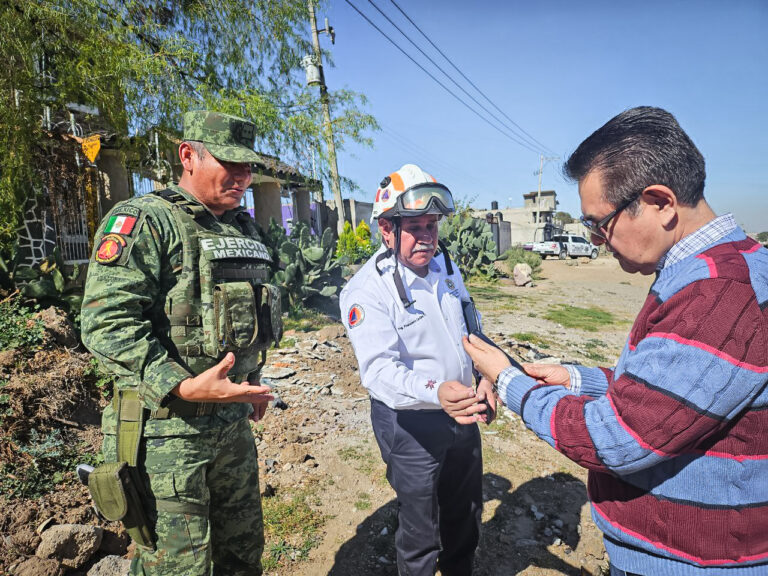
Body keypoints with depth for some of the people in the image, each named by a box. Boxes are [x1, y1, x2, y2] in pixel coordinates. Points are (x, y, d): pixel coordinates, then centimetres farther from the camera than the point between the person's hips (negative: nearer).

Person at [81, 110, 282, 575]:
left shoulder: (244, 228, 11)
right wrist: (183, 387, -29)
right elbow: (108, 322, -21)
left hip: (234, 421, 7)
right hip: (167, 428, -7)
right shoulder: (145, 221, -12)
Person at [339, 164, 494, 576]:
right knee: (420, 531, 12)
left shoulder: (446, 268, 2)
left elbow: (471, 332, 14)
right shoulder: (367, 290, -20)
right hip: (411, 425, -6)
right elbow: (379, 370, -30)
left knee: (466, 514, 26)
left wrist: (485, 376, -1)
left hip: (461, 413, 7)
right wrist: (435, 392, -46)